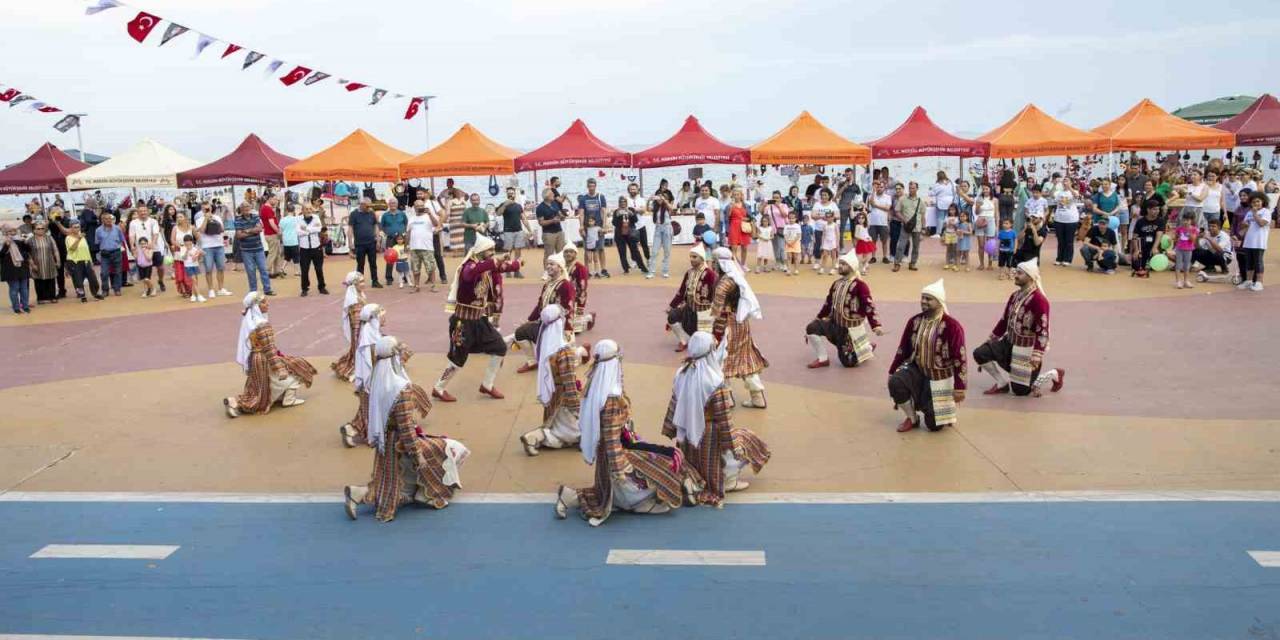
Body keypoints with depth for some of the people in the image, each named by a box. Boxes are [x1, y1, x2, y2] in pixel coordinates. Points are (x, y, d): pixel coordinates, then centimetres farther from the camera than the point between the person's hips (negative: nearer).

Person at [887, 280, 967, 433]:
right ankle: (912, 419, -4)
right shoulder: (914, 321, -4)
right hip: (916, 369, 4)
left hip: (939, 377, -4)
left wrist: (959, 388, -18)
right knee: (895, 383, -28)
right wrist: (892, 372, 6)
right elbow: (903, 349, 6)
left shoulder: (952, 325, -18)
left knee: (934, 425, -4)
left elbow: (960, 358, -17)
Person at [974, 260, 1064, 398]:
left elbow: (1042, 331, -24)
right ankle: (1003, 383, 7)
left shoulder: (1039, 300, -22)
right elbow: (1004, 320, 13)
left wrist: (1036, 358, -28)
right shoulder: (1014, 296, 4)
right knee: (979, 354, -12)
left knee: (1020, 390, 1)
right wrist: (989, 341, 13)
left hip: (1028, 349, -7)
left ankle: (1055, 374, 25)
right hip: (1010, 342, 7)